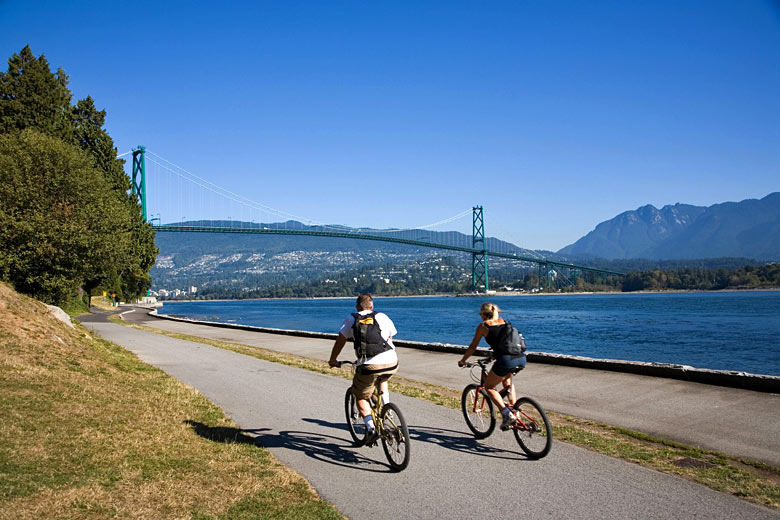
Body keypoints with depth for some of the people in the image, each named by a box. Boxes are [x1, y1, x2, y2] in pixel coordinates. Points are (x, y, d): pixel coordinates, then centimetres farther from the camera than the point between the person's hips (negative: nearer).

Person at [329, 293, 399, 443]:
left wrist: (333, 360, 30)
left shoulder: (350, 319, 13)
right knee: (382, 379, 37)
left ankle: (370, 428, -1)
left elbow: (340, 342, 15)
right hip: (391, 364, 3)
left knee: (361, 397, 17)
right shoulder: (383, 317, 17)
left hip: (369, 366, -3)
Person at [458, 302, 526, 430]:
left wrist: (462, 361, 30)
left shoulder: (483, 325, 10)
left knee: (489, 386, 15)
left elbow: (472, 347, 16)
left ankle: (507, 414, -2)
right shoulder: (503, 321, 24)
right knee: (507, 379, 36)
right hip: (521, 358, 6)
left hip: (506, 360, -6)